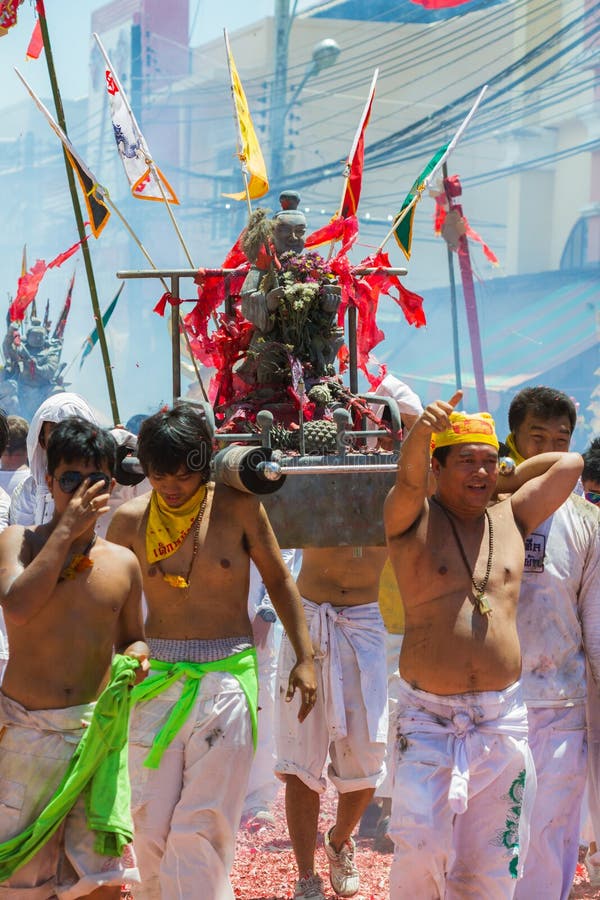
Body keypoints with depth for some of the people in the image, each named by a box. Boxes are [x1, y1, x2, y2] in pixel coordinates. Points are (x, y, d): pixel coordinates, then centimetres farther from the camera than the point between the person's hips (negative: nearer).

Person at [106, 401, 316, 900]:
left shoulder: (237, 508, -4)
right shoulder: (131, 520, 0)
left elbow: (279, 580, 8)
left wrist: (304, 658, 6)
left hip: (227, 676, -2)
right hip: (157, 677, 2)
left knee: (201, 829, -7)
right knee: (152, 828, 1)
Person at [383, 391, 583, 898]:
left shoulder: (512, 519, 12)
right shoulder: (413, 519, 1)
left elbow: (571, 463, 14)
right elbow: (409, 479, -21)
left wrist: (504, 478, 19)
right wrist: (422, 429, -41)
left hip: (502, 718, 3)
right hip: (427, 718, -3)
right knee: (420, 850, -14)